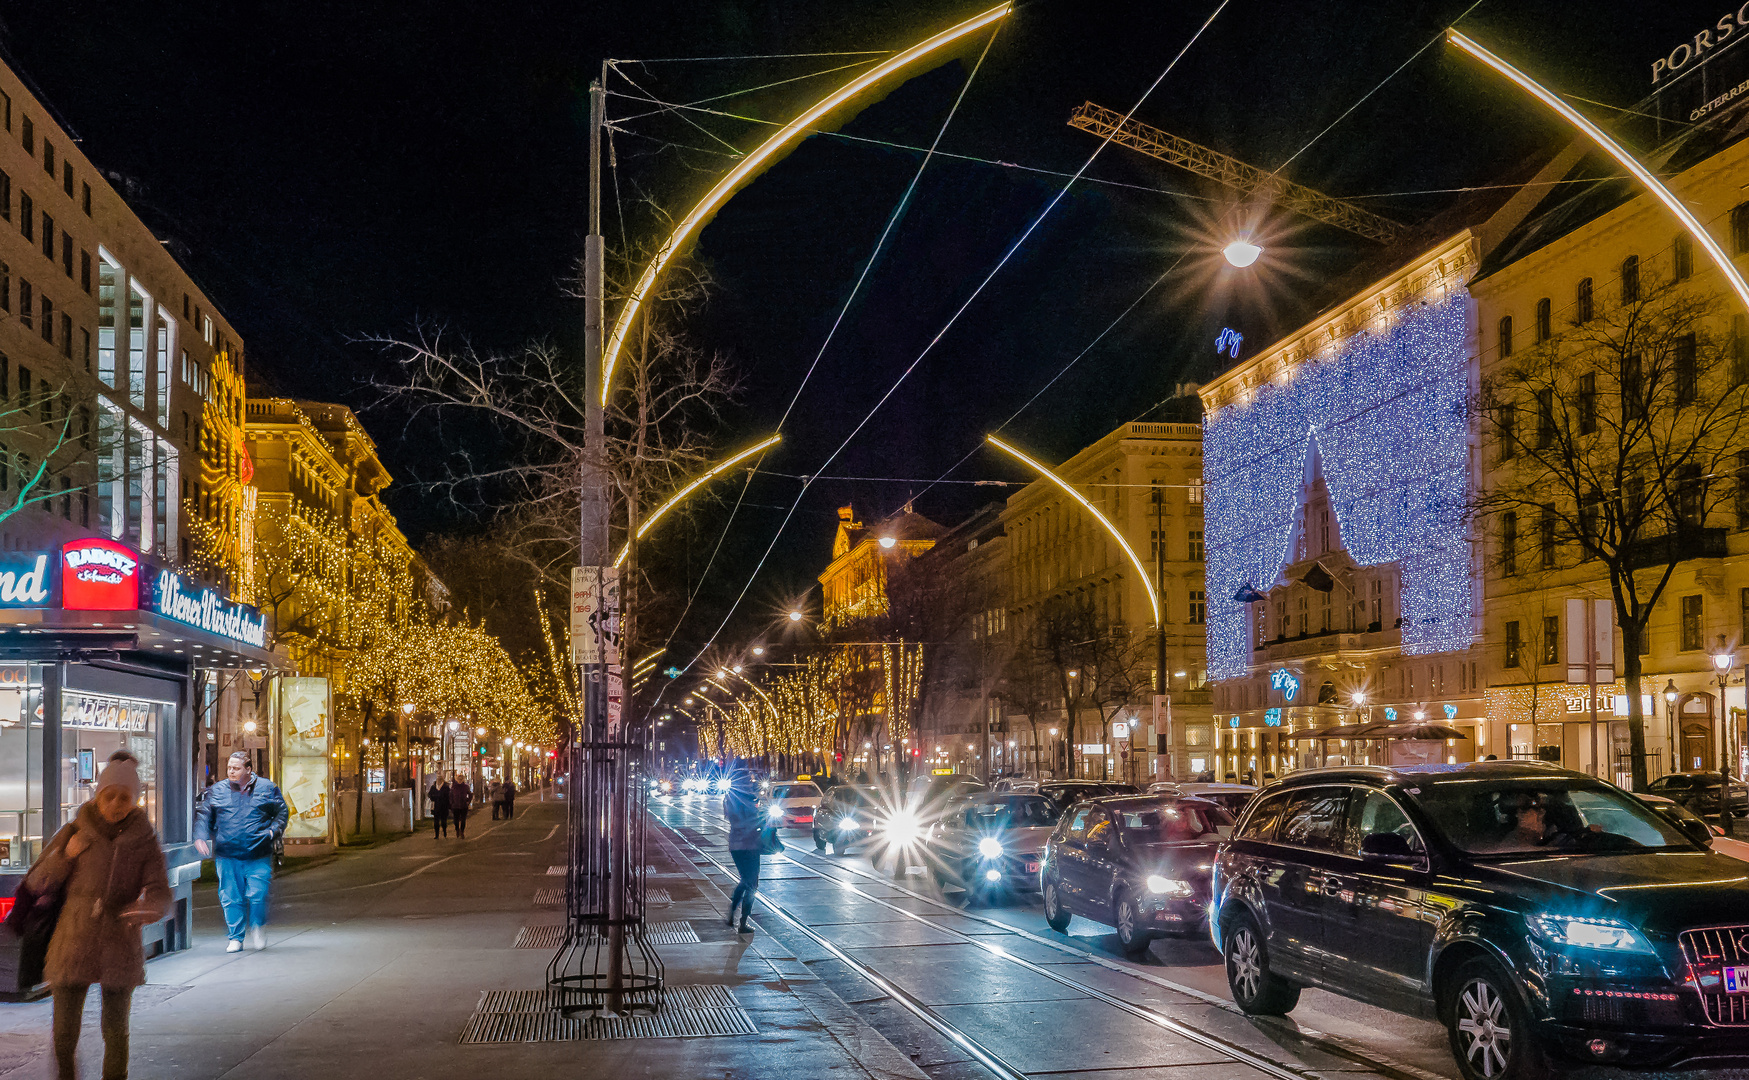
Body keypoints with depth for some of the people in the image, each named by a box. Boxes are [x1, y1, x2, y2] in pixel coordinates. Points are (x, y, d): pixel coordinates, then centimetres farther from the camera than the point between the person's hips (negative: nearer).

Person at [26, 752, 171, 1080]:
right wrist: (66, 855, -14)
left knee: (116, 1032, 7)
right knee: (65, 1034, 5)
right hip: (73, 945, 1)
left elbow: (160, 895, -11)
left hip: (119, 951, 0)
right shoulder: (73, 833, -2)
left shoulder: (145, 841, -4)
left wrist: (149, 910, -34)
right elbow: (37, 882, 4)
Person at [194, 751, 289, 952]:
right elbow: (204, 815, 14)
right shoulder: (217, 790, 9)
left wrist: (273, 831, -3)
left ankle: (257, 930, 17)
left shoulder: (267, 788, 6)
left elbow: (282, 812, 13)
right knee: (231, 898, 1)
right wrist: (200, 837, -1)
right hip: (227, 856, 2)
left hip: (258, 856, -1)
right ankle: (235, 938, 14)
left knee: (257, 895, -8)